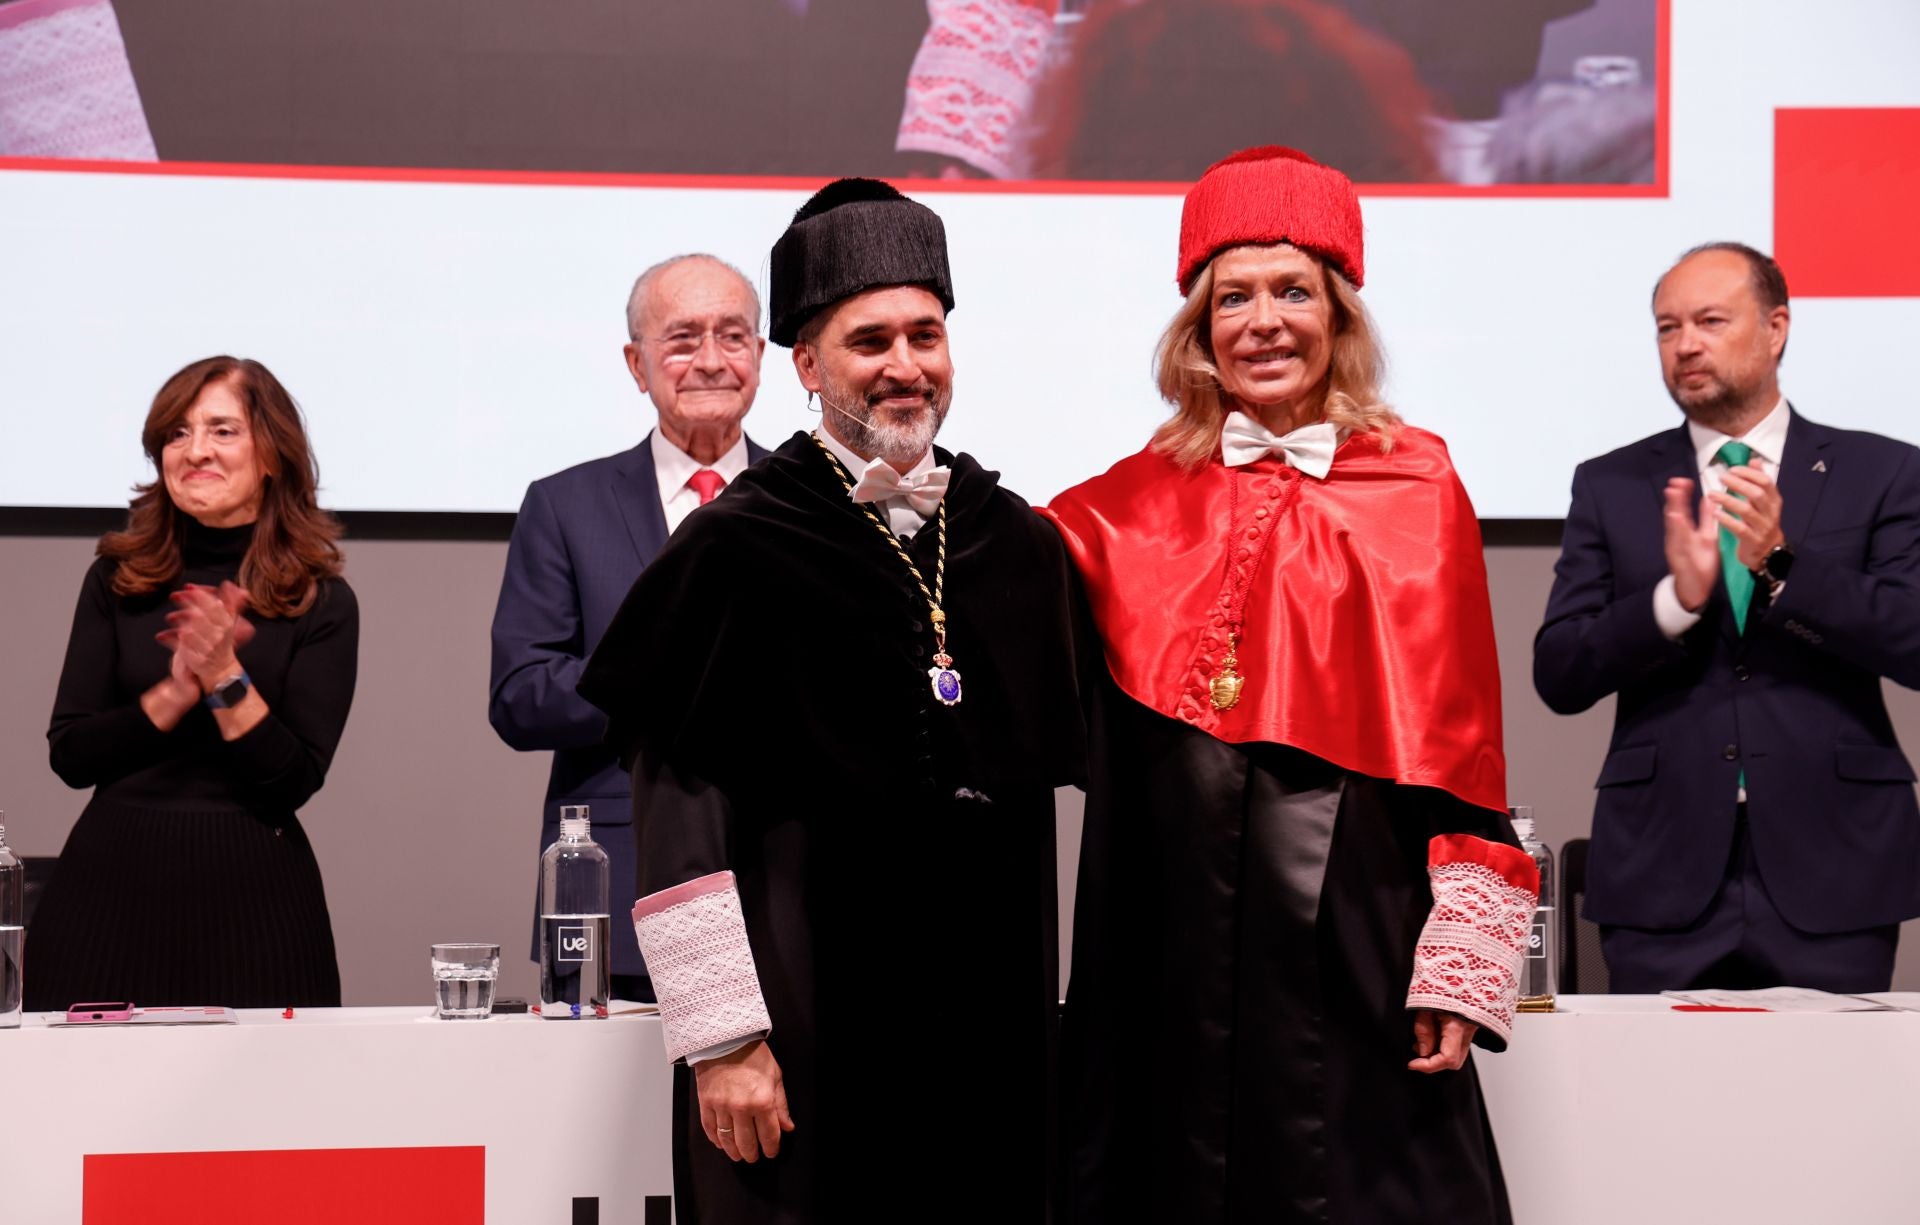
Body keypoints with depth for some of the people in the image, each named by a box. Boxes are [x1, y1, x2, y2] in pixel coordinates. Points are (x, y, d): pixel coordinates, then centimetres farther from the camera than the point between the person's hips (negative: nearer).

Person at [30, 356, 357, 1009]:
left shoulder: (321, 604, 0)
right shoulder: (118, 580, 6)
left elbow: (295, 782, -6)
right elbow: (68, 754, 0)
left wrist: (225, 678, -17)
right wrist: (178, 690, -13)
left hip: (250, 894, -2)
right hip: (111, 880, 2)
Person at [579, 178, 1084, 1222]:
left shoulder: (1023, 547, 9)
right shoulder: (737, 550, -6)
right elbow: (679, 817, -9)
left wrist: (1039, 1011, 13)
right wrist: (721, 1038, -14)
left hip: (991, 1017, 5)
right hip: (806, 1025, -5)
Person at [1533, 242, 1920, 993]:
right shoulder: (1611, 486, 9)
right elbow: (1558, 676, 2)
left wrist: (1782, 565, -17)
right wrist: (1677, 597, -15)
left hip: (1831, 876, -1)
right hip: (1663, 878, 1)